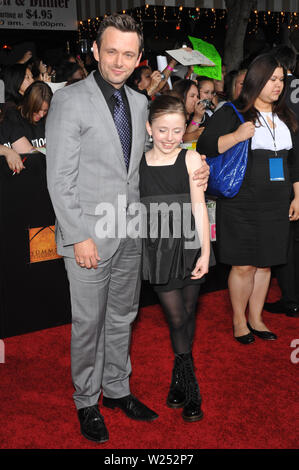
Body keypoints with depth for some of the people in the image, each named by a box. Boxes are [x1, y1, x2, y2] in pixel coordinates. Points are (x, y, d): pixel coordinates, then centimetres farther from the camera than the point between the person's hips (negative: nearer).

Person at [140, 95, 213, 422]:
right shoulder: (136, 163, 1)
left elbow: (199, 206, -5)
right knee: (176, 317, 1)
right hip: (157, 248, 0)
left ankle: (179, 379, 30)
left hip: (189, 245, 0)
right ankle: (190, 389, 15)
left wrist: (205, 252, -10)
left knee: (188, 313, 9)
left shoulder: (191, 159, -2)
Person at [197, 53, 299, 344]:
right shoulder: (233, 113, -3)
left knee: (265, 264, 10)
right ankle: (239, 320, 18)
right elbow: (204, 146, -9)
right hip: (241, 205, -5)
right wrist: (236, 136, -23)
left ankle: (256, 318, 25)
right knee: (243, 265, -1)